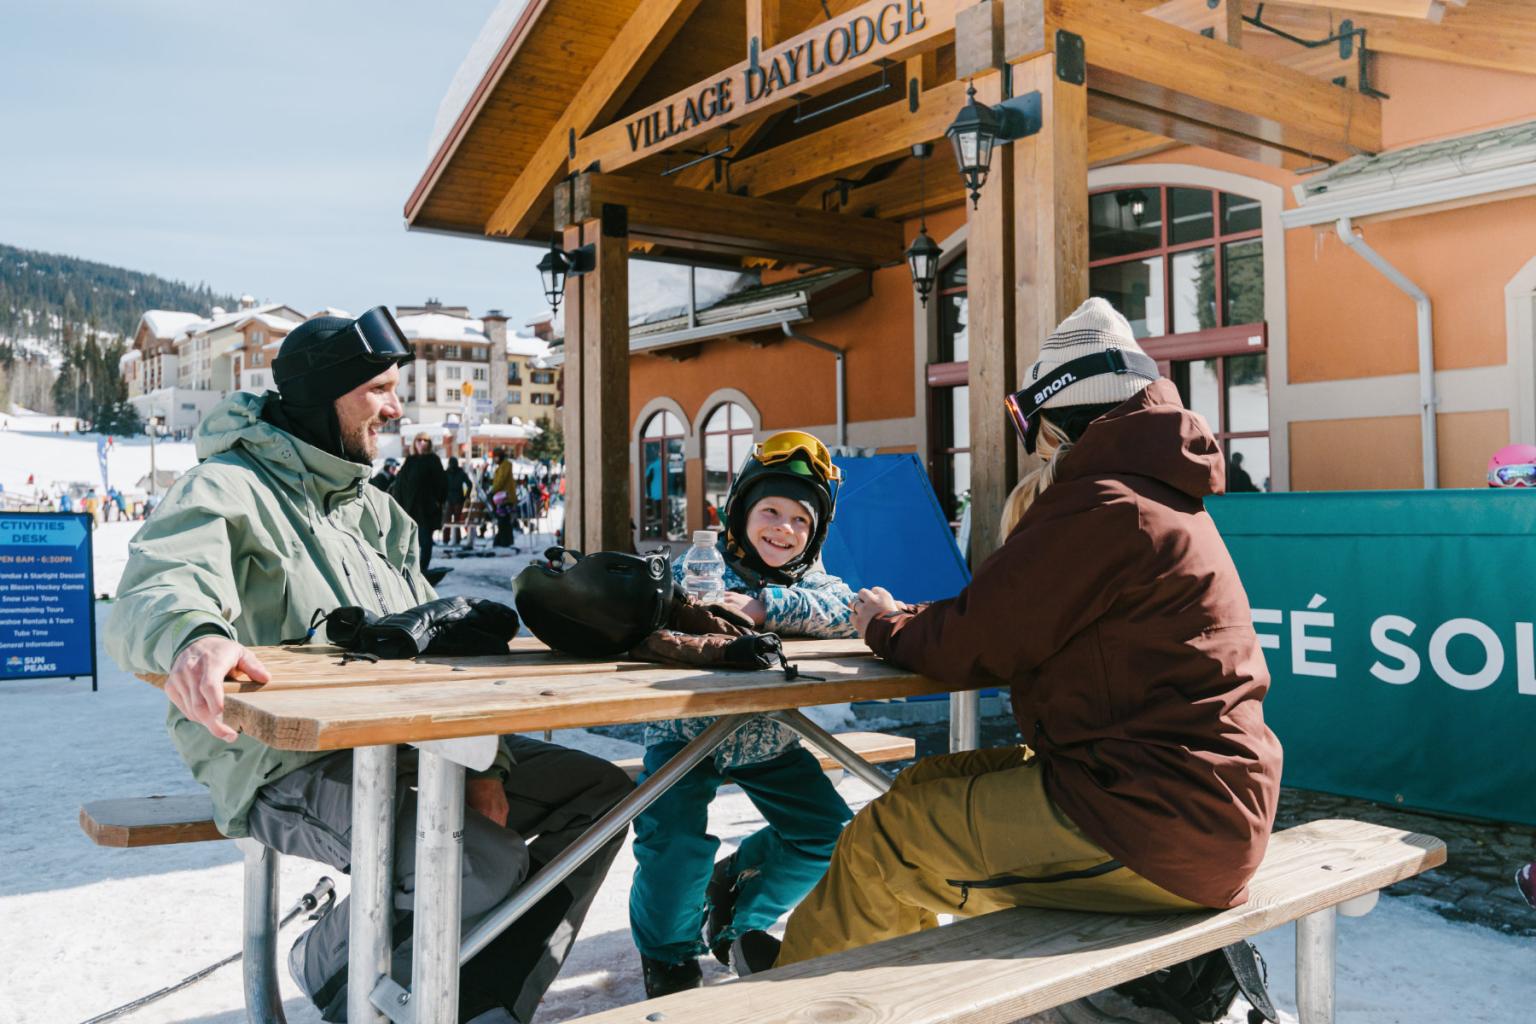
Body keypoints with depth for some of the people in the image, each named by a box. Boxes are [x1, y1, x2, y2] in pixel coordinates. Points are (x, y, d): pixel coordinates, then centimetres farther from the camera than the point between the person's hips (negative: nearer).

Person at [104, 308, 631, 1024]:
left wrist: (481, 761, -1)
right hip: (285, 766, -8)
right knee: (486, 863, -30)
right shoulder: (228, 489, -6)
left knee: (598, 791, 2)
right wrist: (195, 635, -51)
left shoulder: (377, 512, 17)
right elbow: (149, 599, -25)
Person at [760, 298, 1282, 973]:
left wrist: (885, 626, 8)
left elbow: (972, 645, -11)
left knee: (885, 838, -4)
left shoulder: (1105, 508, -16)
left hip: (1158, 831, -10)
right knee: (926, 785, 15)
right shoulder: (1162, 500, 17)